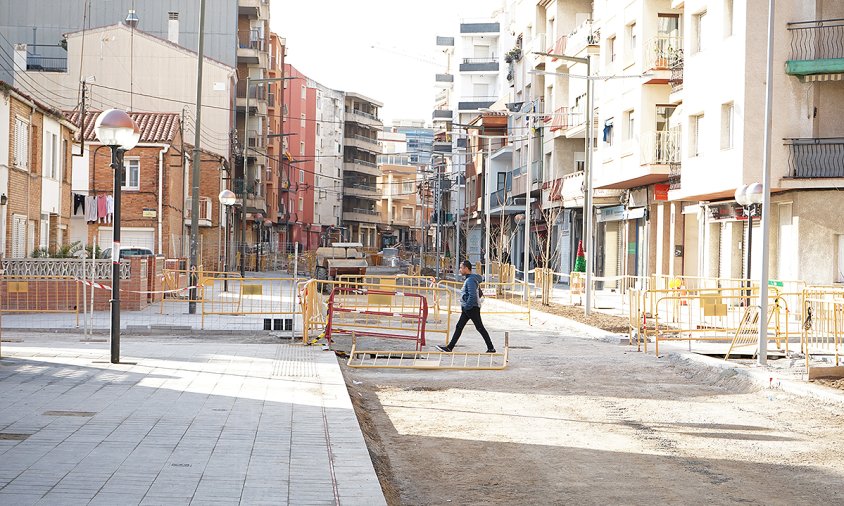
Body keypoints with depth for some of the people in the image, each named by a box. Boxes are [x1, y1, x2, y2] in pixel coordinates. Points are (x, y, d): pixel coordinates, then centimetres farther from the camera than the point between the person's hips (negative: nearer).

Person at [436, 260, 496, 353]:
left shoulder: (471, 280, -18)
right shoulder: (468, 279, 13)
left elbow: (472, 296, -26)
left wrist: (467, 307, -20)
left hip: (472, 308, -11)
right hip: (467, 309, 11)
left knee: (480, 328, -3)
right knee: (459, 327, 9)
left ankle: (491, 348, 3)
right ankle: (450, 347, 10)